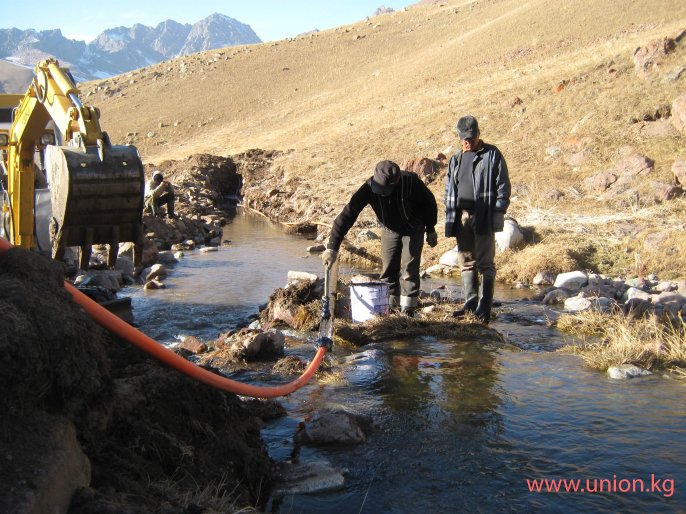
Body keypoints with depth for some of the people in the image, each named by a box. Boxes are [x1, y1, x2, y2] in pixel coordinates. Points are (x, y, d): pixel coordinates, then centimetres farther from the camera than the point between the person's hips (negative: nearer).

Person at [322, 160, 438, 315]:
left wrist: (431, 230, -6)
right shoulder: (369, 188, -31)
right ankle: (390, 307, 13)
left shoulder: (410, 181, -33)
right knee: (388, 269, 2)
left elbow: (429, 202, -14)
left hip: (413, 229, -2)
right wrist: (332, 247, -39)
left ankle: (408, 309, -1)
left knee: (409, 268, -8)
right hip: (390, 231, 2)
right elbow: (347, 214, -34)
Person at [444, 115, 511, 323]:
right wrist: (449, 217, 12)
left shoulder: (492, 155, 0)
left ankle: (485, 307, -2)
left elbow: (503, 187, -3)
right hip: (461, 218, 6)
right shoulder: (456, 160, 17)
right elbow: (449, 190, 21)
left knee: (485, 263, -4)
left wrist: (499, 212, -11)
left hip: (483, 219, -6)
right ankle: (470, 304, 15)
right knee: (466, 263, 9)